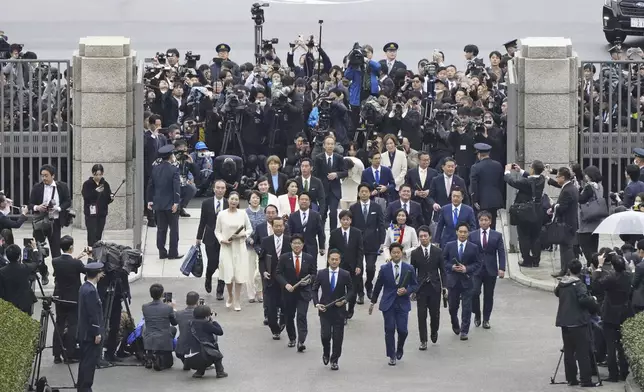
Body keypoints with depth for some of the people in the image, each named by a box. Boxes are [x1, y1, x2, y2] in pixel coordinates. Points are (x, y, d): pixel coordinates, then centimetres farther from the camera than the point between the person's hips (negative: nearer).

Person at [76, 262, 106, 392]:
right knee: (90, 361, -5)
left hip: (85, 333, 10)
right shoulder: (91, 291, -22)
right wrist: (97, 333, -17)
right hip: (91, 333, -10)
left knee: (86, 361, 16)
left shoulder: (84, 287, 9)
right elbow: (93, 314, -21)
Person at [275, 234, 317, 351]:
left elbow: (314, 274, 7)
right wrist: (286, 284, -18)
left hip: (303, 292, -1)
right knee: (289, 317, 12)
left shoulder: (309, 258, 1)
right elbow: (278, 274, -2)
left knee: (302, 316, -14)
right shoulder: (284, 258, -1)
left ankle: (301, 342, -18)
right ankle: (292, 338, 33)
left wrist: (309, 280, -15)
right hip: (289, 292, 1)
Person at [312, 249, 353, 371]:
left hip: (339, 310, 0)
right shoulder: (321, 274, 0)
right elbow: (315, 289, 7)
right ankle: (326, 353, 22)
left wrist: (344, 300, -12)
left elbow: (350, 290, 6)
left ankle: (334, 360, 16)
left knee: (338, 337, 2)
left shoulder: (345, 275, -2)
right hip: (325, 310, 0)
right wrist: (316, 304, -6)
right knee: (325, 335, -7)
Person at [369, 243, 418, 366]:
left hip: (403, 304, 0)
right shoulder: (384, 269, 1)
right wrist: (373, 302, 13)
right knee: (389, 330, -3)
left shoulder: (409, 269, 0)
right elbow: (378, 286, 8)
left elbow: (415, 285, 7)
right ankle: (392, 356, 9)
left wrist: (406, 290, -13)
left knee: (402, 330, -4)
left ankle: (400, 348, 28)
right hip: (388, 304, 0)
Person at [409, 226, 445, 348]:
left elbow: (442, 270, 4)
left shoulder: (437, 251, 1)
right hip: (421, 287, 0)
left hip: (435, 287, 0)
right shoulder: (415, 253, 1)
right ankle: (423, 341, 2)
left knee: (435, 313, 4)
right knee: (422, 315, -3)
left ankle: (434, 331, 34)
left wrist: (444, 286, -1)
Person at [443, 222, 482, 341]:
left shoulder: (474, 248, 1)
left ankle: (464, 331, 2)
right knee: (453, 306, 11)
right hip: (453, 281, 1)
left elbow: (477, 264, 1)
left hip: (467, 281, -1)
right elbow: (443, 261, 5)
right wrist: (452, 267, -13)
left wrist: (467, 269, -14)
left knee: (467, 307, -4)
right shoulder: (449, 246, 3)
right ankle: (455, 325, 36)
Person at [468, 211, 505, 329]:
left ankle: (486, 319, 16)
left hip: (491, 270, 1)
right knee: (474, 292, -14)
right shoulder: (472, 235, 5)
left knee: (488, 295, 5)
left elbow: (501, 253, 1)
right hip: (476, 270, -1)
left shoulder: (497, 236, 4)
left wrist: (501, 268, -9)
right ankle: (477, 315, 8)